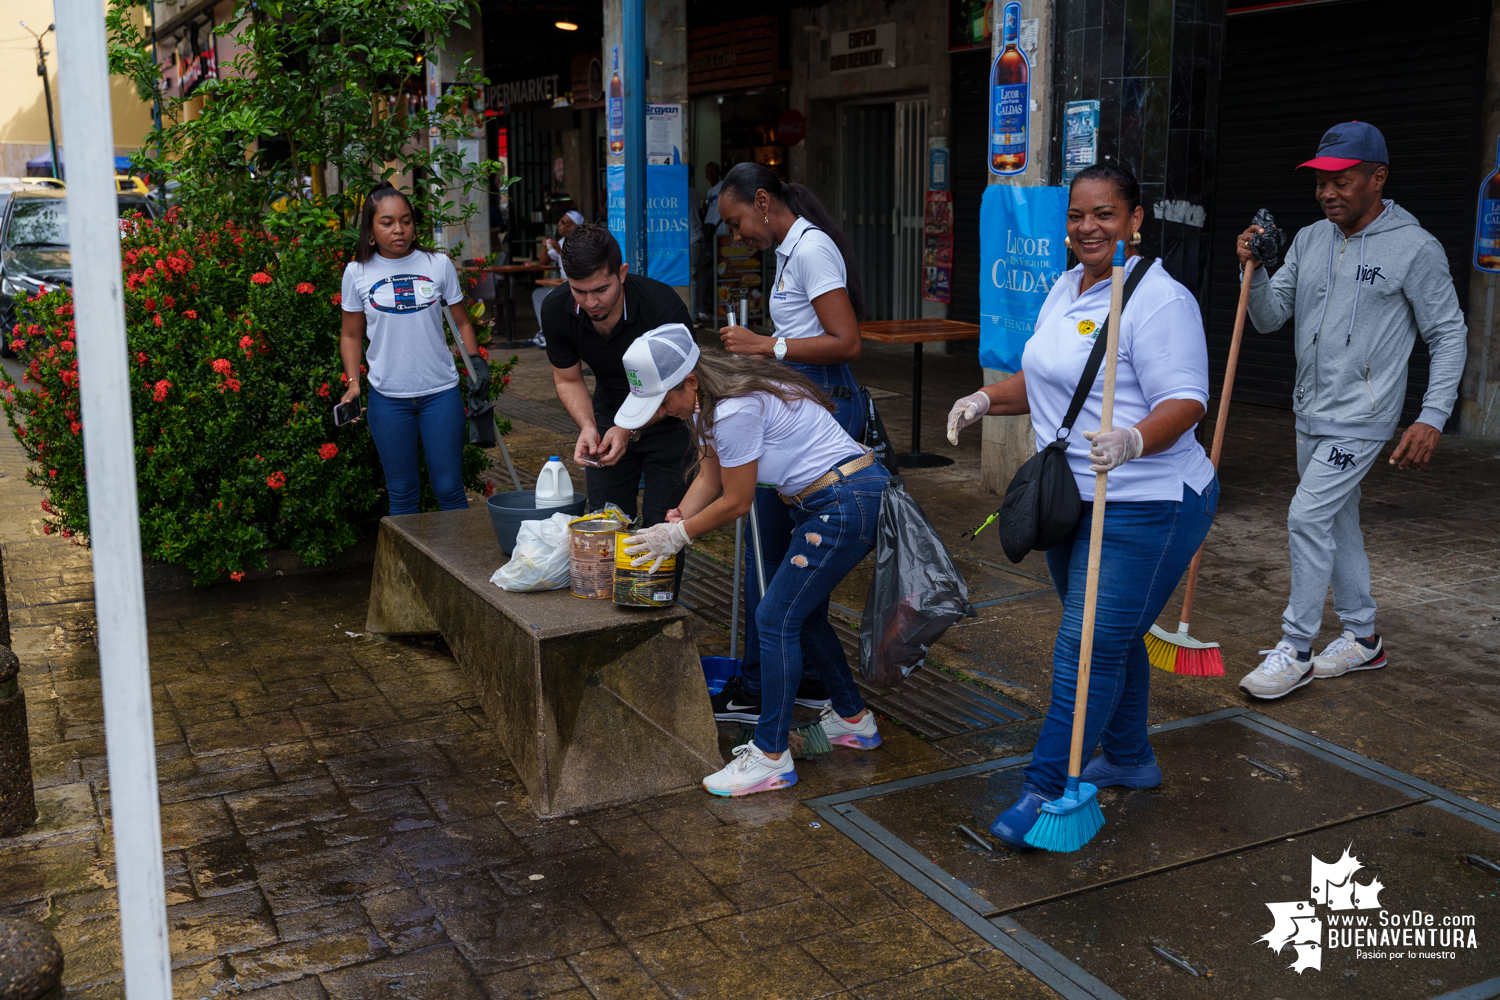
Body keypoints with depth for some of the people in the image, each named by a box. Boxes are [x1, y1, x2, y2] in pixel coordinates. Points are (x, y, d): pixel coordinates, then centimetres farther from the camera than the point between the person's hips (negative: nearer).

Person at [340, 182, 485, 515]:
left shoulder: (438, 264, 2)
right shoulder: (358, 273, 2)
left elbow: (461, 322, 10)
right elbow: (352, 336, 10)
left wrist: (476, 361, -6)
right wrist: (352, 383, -2)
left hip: (441, 391, 0)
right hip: (388, 397, 1)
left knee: (449, 489, 1)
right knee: (402, 492, 8)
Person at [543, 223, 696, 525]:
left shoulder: (664, 307, -30)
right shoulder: (556, 309, -18)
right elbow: (568, 380, -2)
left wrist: (631, 429, -31)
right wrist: (587, 427, -21)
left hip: (667, 418, -4)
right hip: (609, 412, 4)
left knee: (661, 525, -7)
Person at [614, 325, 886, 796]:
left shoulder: (734, 411, -25)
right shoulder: (705, 400, 5)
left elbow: (737, 502, -16)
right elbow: (710, 476, 14)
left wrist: (679, 535, -4)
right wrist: (676, 521, 1)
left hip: (848, 504, -10)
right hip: (827, 504, 10)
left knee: (777, 618, -7)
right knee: (803, 614, 19)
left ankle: (771, 757, 2)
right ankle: (853, 720, 36)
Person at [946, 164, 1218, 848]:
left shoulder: (1158, 300, -16)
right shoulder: (1065, 290, 13)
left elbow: (1184, 400, -22)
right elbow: (1042, 380, 23)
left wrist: (1132, 440, -40)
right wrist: (988, 398, 5)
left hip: (1145, 505, -9)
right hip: (1075, 498, 9)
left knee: (1089, 647, -8)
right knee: (1110, 637, 20)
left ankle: (1045, 789, -2)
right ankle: (1129, 760, 37)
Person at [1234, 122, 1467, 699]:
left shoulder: (1415, 248, -10)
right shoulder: (1310, 240, 7)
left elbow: (1449, 335, -7)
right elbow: (1270, 318, 7)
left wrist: (1432, 418, -15)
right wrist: (1253, 272, -12)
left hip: (1362, 414, -7)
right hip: (1310, 412, 7)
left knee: (1307, 519, -13)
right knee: (1337, 522, 15)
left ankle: (1294, 651, -2)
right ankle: (1362, 637, 30)